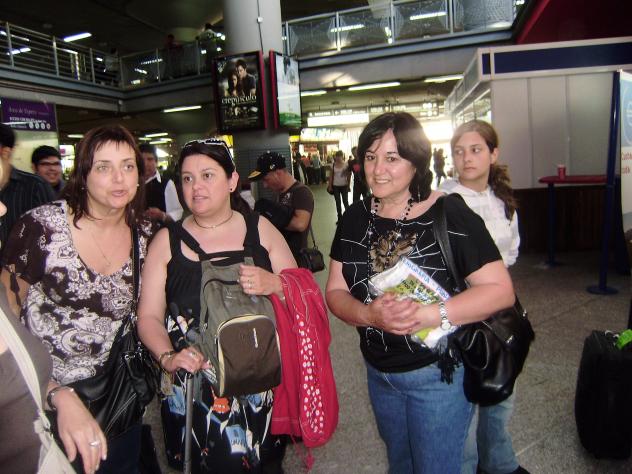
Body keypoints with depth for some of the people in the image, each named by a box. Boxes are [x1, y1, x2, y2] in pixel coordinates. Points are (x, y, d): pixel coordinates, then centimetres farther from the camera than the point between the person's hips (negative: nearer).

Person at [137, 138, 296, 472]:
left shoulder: (260, 229, 1)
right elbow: (149, 317, -1)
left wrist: (274, 284, -17)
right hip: (194, 387, 0)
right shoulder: (166, 241, 0)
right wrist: (167, 357, -18)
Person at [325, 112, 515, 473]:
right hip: (378, 372, 6)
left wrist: (428, 315, -30)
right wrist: (370, 314, -23)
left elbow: (501, 290, -18)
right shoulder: (355, 218, -2)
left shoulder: (449, 214, -17)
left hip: (439, 373, -5)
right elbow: (336, 292, -2)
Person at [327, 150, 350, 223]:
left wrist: (348, 185, -5)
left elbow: (348, 175, -2)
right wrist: (330, 185, 1)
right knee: (338, 203, 9)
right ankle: (340, 218, 18)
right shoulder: (333, 165, 2)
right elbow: (331, 176, 5)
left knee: (345, 202, -3)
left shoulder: (346, 165, -5)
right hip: (335, 186, 3)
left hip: (344, 186, -3)